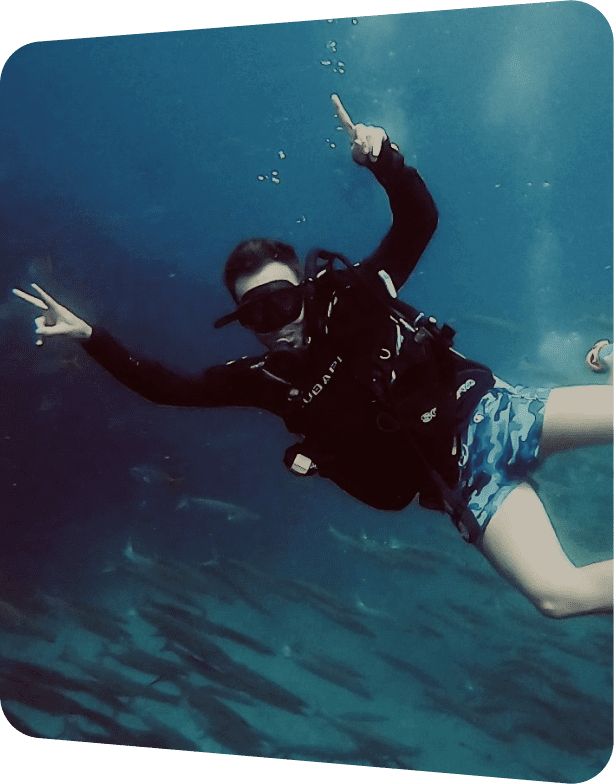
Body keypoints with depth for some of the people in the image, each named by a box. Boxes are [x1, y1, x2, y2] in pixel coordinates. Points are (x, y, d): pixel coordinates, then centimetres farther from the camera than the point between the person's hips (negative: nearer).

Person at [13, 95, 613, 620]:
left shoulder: (355, 295, 0)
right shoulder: (267, 380, 3)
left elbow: (419, 220, -3)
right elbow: (168, 387, 5)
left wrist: (382, 158, -20)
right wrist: (88, 335, 1)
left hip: (484, 414, 0)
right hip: (463, 483, 0)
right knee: (556, 594, -22)